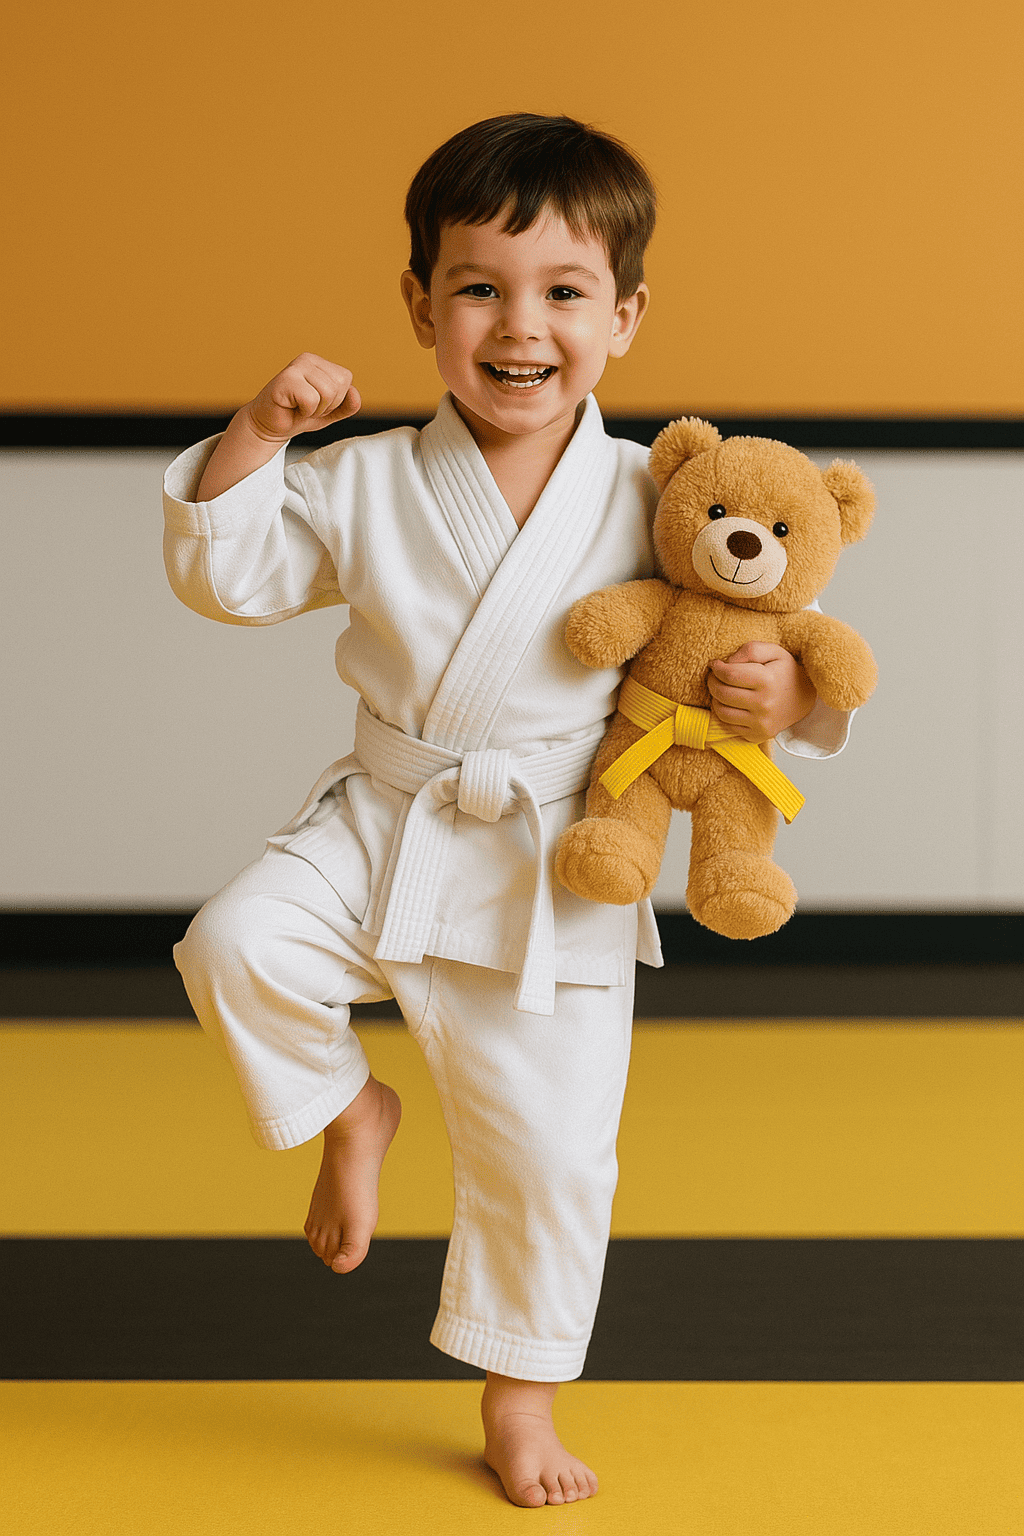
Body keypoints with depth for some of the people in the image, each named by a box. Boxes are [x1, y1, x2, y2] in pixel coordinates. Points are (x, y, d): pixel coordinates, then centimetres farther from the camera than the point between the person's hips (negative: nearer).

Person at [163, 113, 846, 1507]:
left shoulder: (656, 503, -5)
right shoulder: (368, 487, -2)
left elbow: (747, 631, 2)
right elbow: (227, 572, -2)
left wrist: (780, 695, -22)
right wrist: (258, 433, -17)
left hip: (560, 879, -1)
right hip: (382, 836, 1)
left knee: (546, 1153, 4)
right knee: (237, 946, -25)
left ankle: (522, 1396, 28)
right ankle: (346, 1110, 8)